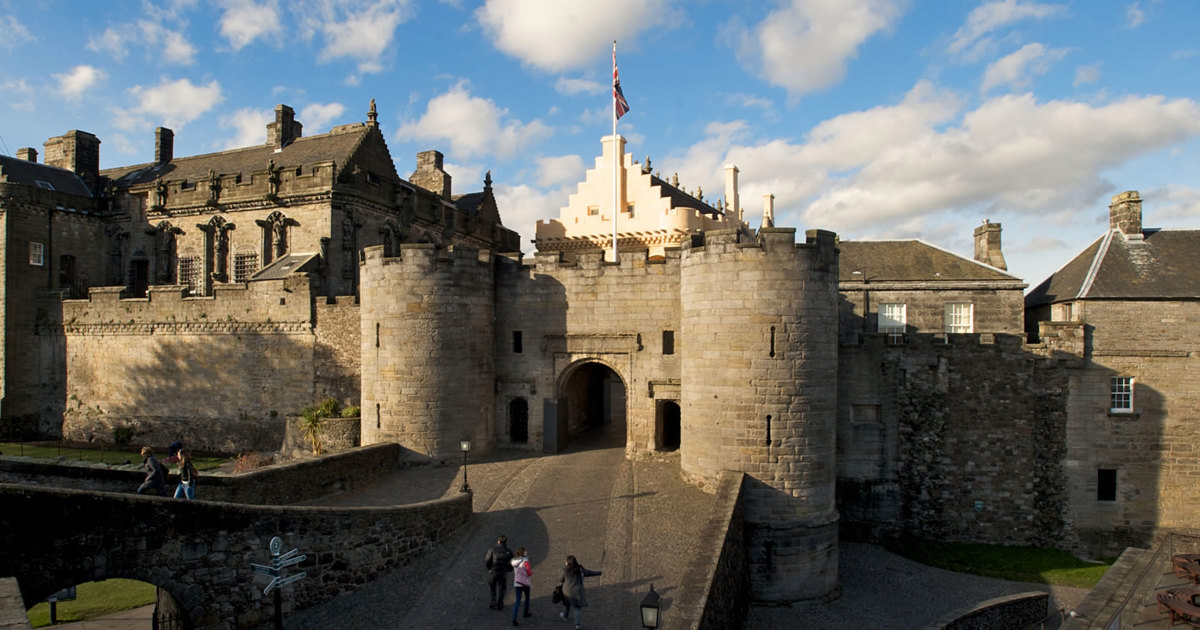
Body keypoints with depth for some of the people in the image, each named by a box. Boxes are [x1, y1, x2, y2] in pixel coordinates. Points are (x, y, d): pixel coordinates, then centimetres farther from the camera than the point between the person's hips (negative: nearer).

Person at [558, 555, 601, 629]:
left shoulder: (566, 571, -15)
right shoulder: (580, 569, -11)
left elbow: (561, 579, 0)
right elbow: (589, 572, 1)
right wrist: (599, 573, 16)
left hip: (567, 592, 1)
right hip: (576, 592, -1)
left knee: (566, 603, 28)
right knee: (578, 607, 15)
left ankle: (564, 616, 49)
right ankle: (578, 624, 16)